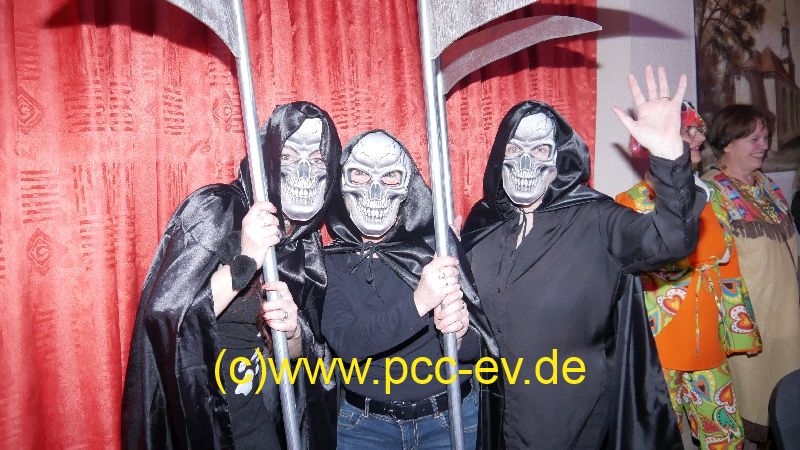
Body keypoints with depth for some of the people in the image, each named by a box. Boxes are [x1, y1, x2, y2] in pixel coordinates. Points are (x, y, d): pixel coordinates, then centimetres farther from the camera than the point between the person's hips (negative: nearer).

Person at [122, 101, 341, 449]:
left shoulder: (306, 242, -1)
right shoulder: (216, 209, -18)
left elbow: (304, 351, 3)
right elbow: (164, 312, -27)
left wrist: (293, 329, -18)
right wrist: (245, 261, -33)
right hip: (192, 407, -5)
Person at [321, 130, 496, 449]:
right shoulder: (332, 261, -8)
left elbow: (473, 350, -8)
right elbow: (345, 342, -22)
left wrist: (460, 332, -31)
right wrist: (417, 303, -35)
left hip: (449, 416, 0)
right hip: (365, 423, 0)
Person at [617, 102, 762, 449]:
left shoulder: (709, 199, 8)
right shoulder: (630, 205, -10)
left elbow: (729, 273, 13)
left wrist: (738, 331, 15)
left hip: (709, 346, 6)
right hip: (657, 350, -5)